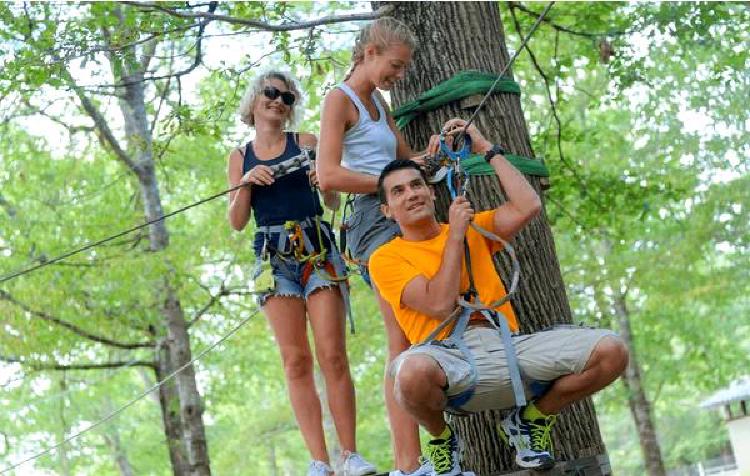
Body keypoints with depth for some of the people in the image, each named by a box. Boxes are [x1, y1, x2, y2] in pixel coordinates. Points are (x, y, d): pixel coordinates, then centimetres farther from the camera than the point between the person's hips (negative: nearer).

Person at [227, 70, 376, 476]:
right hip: (274, 258, 1)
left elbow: (334, 202, 8)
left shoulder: (305, 143, 11)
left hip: (317, 248, -1)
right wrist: (247, 181, -9)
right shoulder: (240, 158, 14)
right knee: (296, 361, -5)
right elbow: (237, 221, 7)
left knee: (333, 356, -9)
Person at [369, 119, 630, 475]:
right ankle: (441, 438, -5)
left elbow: (528, 207, 6)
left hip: (508, 349, 4)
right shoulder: (386, 258, 6)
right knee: (414, 369, -43)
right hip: (450, 358, -4)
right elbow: (440, 305, -9)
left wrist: (487, 150, 13)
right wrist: (455, 234, -1)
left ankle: (528, 420, 7)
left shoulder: (474, 229, 23)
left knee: (610, 350, -17)